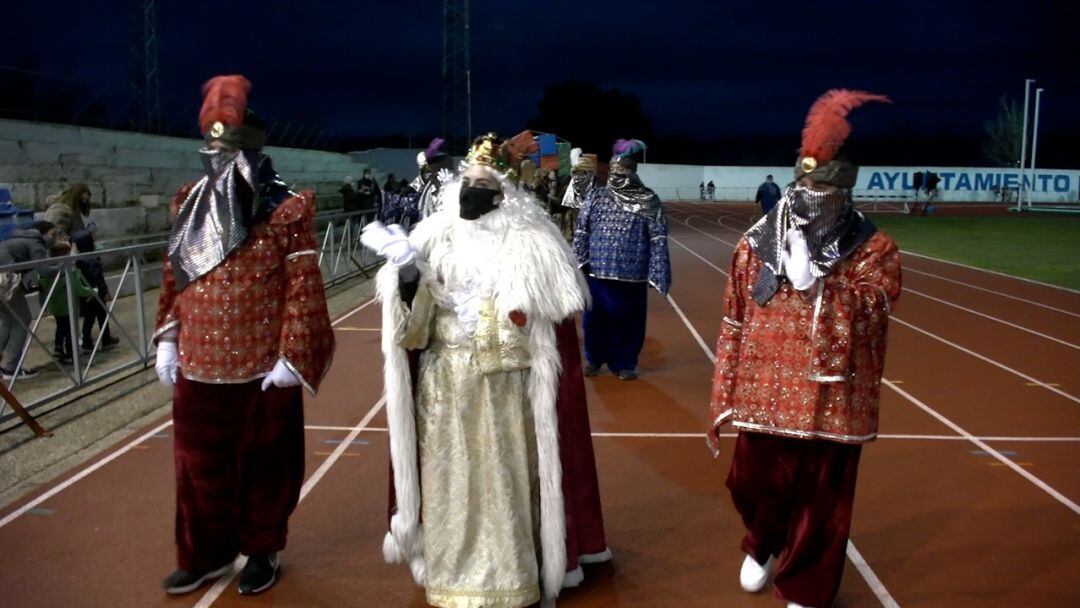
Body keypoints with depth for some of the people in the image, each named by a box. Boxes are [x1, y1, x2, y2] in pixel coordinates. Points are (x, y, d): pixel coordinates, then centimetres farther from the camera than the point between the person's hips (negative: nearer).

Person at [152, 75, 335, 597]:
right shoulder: (190, 205, 6)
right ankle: (204, 554, 31)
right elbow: (172, 279, 11)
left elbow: (303, 290, -11)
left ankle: (261, 551, 29)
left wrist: (293, 356, -15)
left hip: (263, 366, -4)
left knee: (263, 462, 11)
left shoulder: (285, 211, -10)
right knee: (198, 463, 13)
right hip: (198, 366, 5)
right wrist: (167, 340, 7)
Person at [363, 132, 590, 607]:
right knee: (449, 479, 10)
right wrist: (408, 267, -19)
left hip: (503, 390, -2)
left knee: (501, 480, 5)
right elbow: (413, 325, -3)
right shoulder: (435, 237, 2)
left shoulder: (528, 243, -4)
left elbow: (555, 320, -2)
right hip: (443, 389, 3)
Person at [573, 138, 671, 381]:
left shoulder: (649, 201, -3)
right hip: (597, 272, 2)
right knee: (595, 319, 12)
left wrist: (656, 274, -11)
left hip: (632, 275, -2)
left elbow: (658, 240, -5)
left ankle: (624, 363, 26)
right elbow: (581, 231, 5)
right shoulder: (596, 196, 3)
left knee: (627, 321, 8)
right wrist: (577, 264, 0)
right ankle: (595, 359, 32)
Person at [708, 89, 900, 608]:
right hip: (765, 397, 2)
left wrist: (813, 279, -29)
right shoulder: (757, 243, 0)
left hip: (833, 404, -1)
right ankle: (762, 546, 49)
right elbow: (734, 328, 2)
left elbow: (865, 319, -20)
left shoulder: (875, 250, -5)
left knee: (819, 506, 11)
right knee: (752, 487, 15)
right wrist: (721, 402, 2)